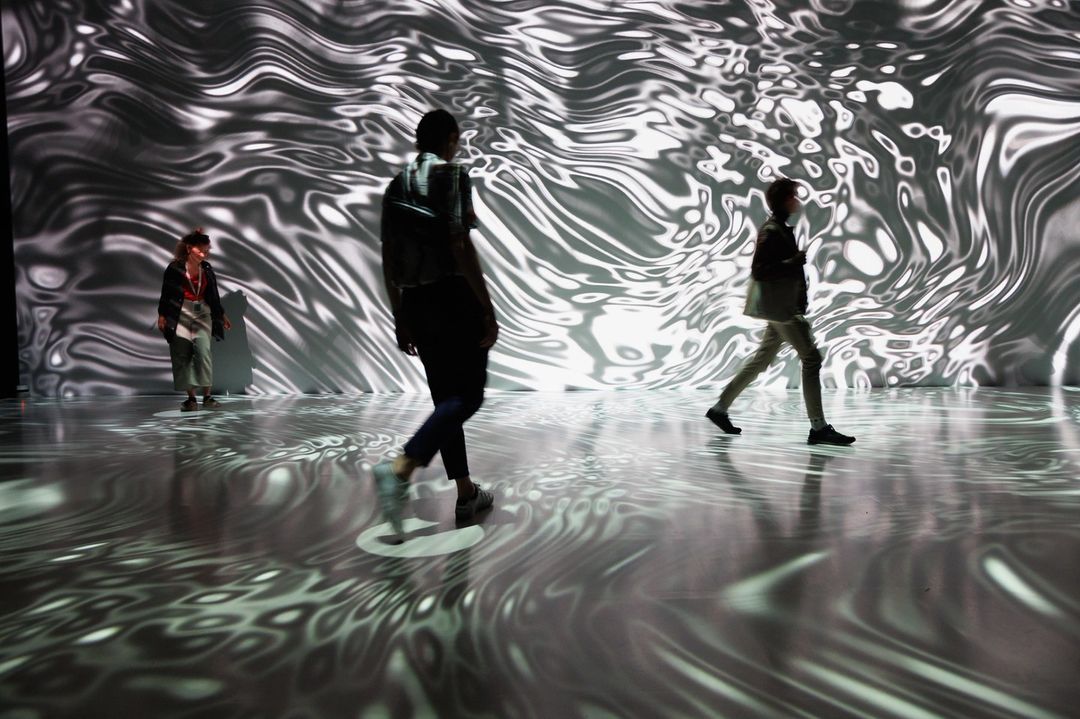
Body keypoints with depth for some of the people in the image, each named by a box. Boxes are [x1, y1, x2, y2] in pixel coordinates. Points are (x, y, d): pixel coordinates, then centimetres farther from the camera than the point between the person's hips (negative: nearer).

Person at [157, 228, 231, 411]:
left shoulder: (207, 269, 7)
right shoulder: (175, 268, -4)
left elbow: (213, 295, 15)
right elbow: (166, 293, -2)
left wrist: (222, 316, 18)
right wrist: (162, 315, -7)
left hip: (202, 313, 2)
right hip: (180, 314, -2)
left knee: (203, 351, -11)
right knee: (182, 355, -1)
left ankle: (207, 396, -7)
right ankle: (191, 398, 4)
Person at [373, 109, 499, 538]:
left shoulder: (396, 186, 13)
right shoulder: (453, 176, -6)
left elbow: (389, 261, 11)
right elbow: (461, 248, -17)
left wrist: (400, 319, 16)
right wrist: (488, 310, -14)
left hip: (416, 304, 7)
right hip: (455, 298, -7)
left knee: (446, 396, 12)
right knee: (468, 395, -2)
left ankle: (466, 494, 18)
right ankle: (400, 468, -21)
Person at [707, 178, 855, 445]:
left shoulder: (782, 228, 16)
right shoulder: (771, 231, -14)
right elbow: (758, 271, -20)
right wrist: (795, 261, -23)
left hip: (784, 305, 11)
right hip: (780, 306, -11)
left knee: (762, 359, 15)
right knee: (811, 358, -9)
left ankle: (720, 408, 23)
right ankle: (818, 427, -6)